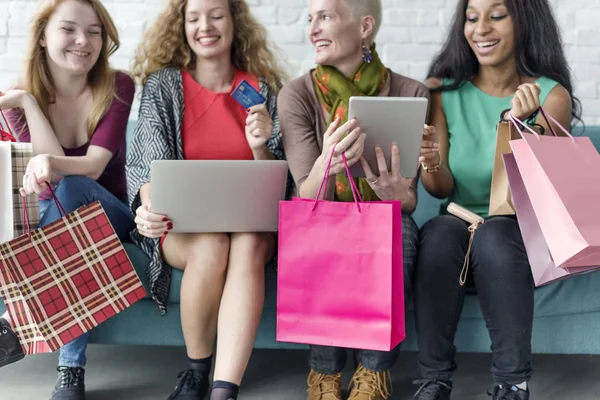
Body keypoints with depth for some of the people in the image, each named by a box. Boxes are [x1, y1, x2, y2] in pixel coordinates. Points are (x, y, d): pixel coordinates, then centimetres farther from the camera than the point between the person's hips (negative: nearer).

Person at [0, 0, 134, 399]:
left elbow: (94, 165, -21)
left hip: (108, 215, 0)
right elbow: (51, 165, -19)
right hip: (49, 216, 1)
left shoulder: (117, 87, -8)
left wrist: (54, 166, -41)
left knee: (71, 188, -35)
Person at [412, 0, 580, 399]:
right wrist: (432, 166, -27)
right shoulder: (444, 90, 0)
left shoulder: (551, 96, -8)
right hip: (458, 222, 2)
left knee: (493, 235, -33)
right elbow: (442, 190, -4)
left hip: (523, 234, -2)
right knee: (440, 231, -30)